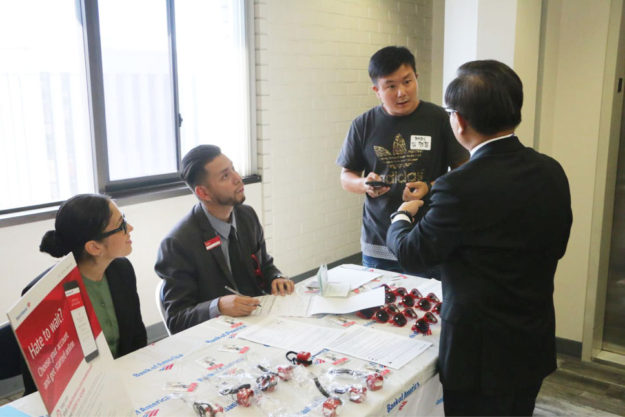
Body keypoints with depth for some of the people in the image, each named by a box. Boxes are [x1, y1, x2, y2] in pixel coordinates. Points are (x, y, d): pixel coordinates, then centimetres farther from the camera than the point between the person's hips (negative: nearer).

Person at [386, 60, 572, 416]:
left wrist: (403, 215, 8)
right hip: (536, 346, 6)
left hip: (482, 354, -6)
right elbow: (556, 247, 8)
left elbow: (412, 253, -12)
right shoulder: (552, 172, -5)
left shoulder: (461, 187, -26)